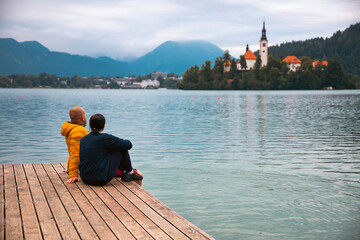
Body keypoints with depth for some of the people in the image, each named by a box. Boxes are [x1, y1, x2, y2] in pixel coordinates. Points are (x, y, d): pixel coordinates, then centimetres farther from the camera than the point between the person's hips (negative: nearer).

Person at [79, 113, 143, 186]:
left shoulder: (83, 140, 7)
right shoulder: (105, 138, -12)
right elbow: (129, 145, -7)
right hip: (101, 180, -7)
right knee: (122, 148, 5)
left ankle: (124, 171, 38)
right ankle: (130, 173, 20)